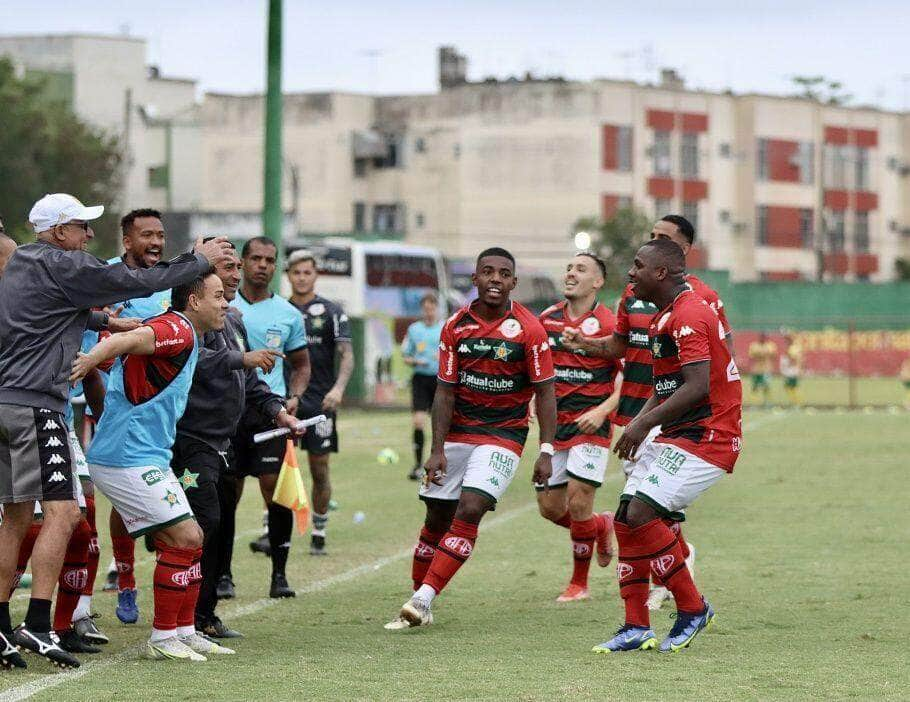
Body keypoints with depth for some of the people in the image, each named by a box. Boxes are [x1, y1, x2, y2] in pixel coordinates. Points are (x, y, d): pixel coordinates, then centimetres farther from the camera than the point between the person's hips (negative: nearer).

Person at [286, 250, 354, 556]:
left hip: (320, 403, -2)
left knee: (319, 470, 3)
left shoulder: (332, 312, 1)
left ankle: (319, 534, 14)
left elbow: (346, 355, -7)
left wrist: (338, 387, -24)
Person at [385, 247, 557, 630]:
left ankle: (423, 599, -20)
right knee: (437, 518, 5)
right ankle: (418, 604, 16)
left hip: (503, 435, -3)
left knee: (470, 510, -18)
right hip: (457, 432, 3)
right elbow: (445, 391, 0)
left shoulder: (529, 329, -9)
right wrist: (437, 450, -7)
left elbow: (545, 392, -6)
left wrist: (546, 452, -12)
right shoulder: (455, 326, -1)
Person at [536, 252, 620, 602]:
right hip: (554, 425, 6)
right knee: (550, 508, 5)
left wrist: (602, 411, -21)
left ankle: (579, 583, 7)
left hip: (590, 427, -6)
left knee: (578, 504, -10)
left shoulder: (608, 325, -10)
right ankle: (602, 526, 35)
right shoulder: (547, 319, 7)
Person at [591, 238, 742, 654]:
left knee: (640, 514, -19)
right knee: (626, 521, 5)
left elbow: (697, 387, -24)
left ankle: (692, 608, -5)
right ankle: (636, 628, 9)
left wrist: (644, 423, -20)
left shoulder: (688, 316, -16)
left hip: (705, 436, -11)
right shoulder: (665, 318, 17)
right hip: (675, 436, 11)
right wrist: (640, 424, 8)